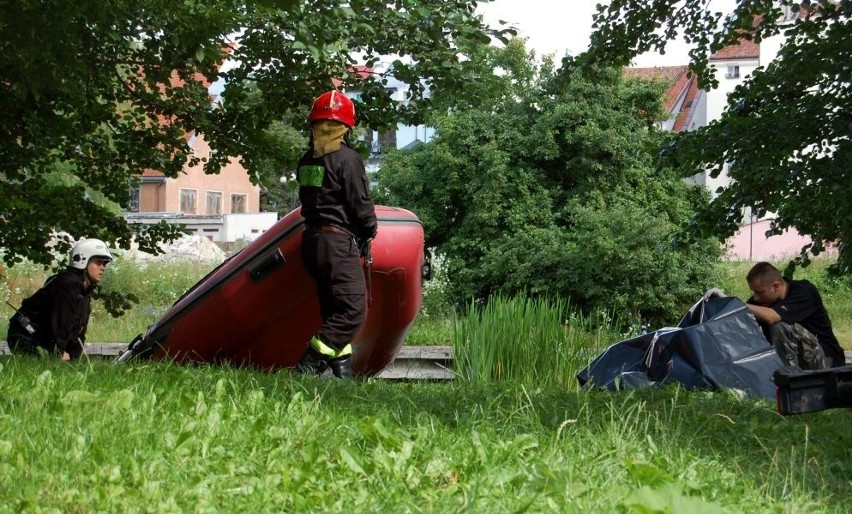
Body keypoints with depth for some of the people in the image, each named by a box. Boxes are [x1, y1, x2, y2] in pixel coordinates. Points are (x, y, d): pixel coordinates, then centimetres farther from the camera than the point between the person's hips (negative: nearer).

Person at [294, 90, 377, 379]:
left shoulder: (306, 161, 13)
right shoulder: (347, 159, -10)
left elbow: (307, 200, 16)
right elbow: (360, 203, -12)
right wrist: (369, 230, 7)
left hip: (311, 241, 9)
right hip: (339, 241, -8)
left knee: (333, 309, 14)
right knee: (354, 309, -9)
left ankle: (341, 366, 11)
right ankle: (308, 364, -16)